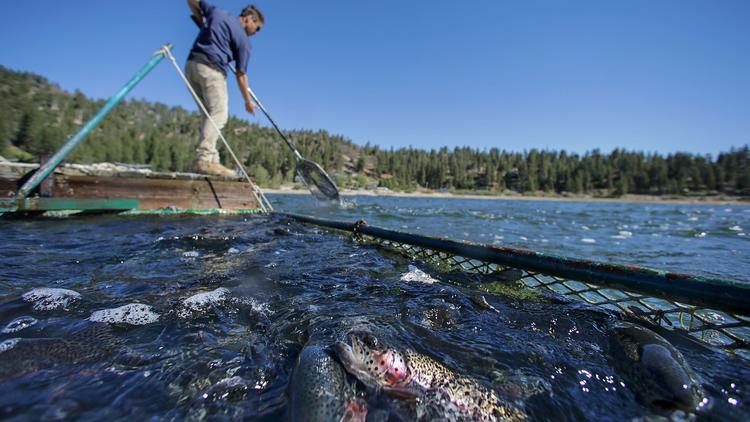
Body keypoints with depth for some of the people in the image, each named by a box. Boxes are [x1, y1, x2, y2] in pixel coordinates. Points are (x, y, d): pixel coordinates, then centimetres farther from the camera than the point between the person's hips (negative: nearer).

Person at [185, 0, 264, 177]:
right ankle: (205, 158, -27)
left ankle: (211, 159, 0)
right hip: (211, 69, -8)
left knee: (211, 113, 7)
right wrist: (248, 101, 10)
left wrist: (202, 22, 39)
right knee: (219, 114, -13)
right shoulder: (243, 39, 2)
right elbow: (240, 74, 1)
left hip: (191, 64, 8)